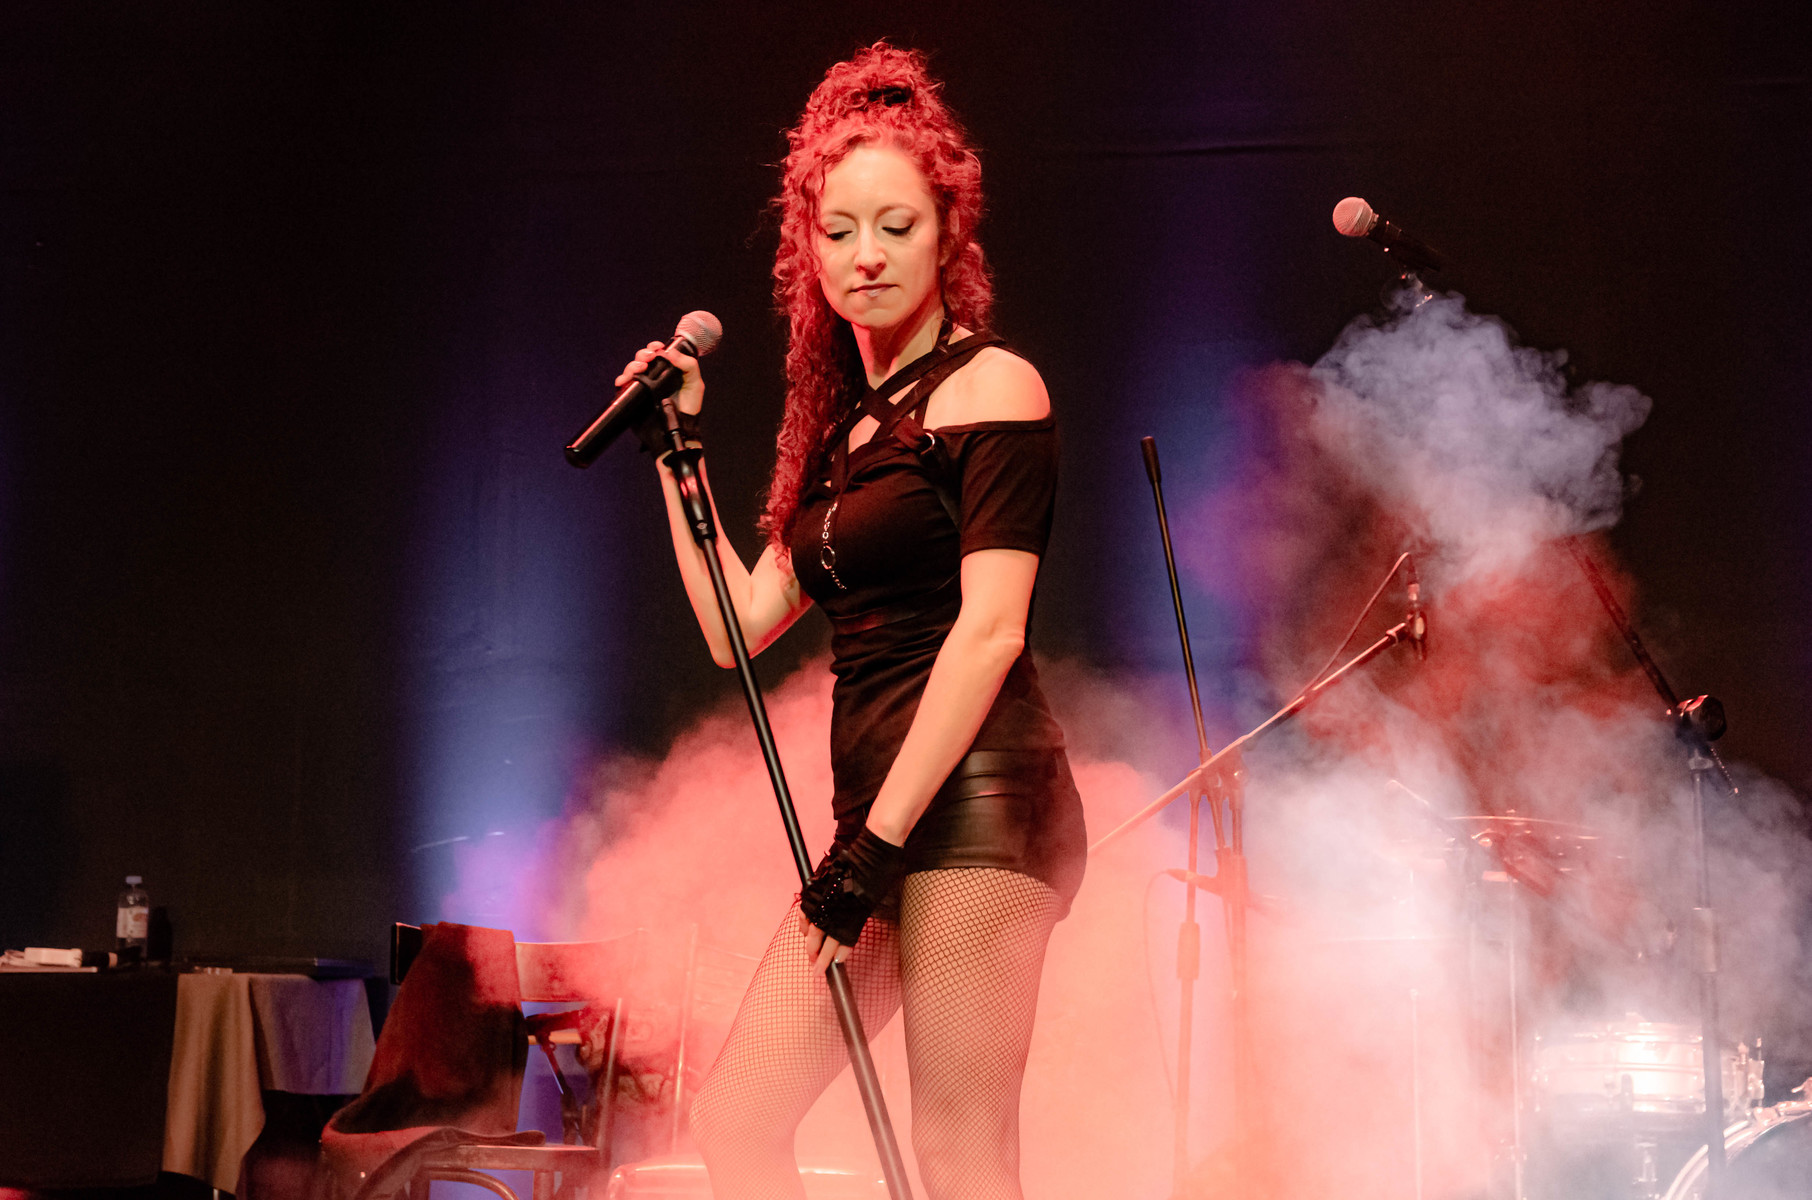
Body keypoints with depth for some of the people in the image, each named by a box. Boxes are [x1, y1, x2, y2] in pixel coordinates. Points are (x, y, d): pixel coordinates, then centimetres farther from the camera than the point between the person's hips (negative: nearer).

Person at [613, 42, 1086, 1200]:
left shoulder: (988, 385, -4)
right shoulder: (845, 426, 19)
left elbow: (990, 628, -14)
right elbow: (738, 626, 18)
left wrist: (879, 837, -18)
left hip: (971, 802, -8)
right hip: (884, 817, 9)